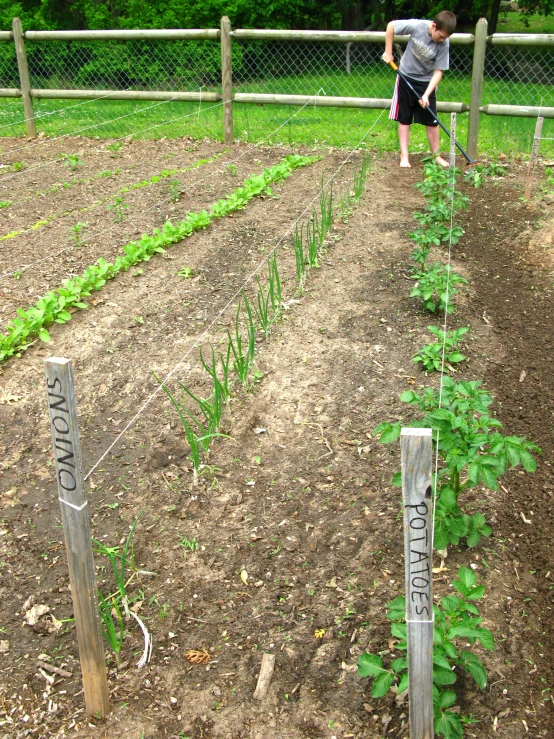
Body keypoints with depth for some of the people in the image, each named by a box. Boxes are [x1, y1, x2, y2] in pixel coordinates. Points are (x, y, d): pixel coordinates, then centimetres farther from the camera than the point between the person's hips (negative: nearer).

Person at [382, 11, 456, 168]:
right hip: (406, 78, 0)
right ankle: (404, 157, 10)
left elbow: (438, 71, -16)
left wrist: (426, 95, -26)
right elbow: (391, 26, -11)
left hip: (426, 82, 0)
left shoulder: (444, 44, -20)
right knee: (404, 119, 4)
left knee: (431, 121, 2)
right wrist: (388, 52, -8)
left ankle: (436, 155, 15)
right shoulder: (417, 26, -23)